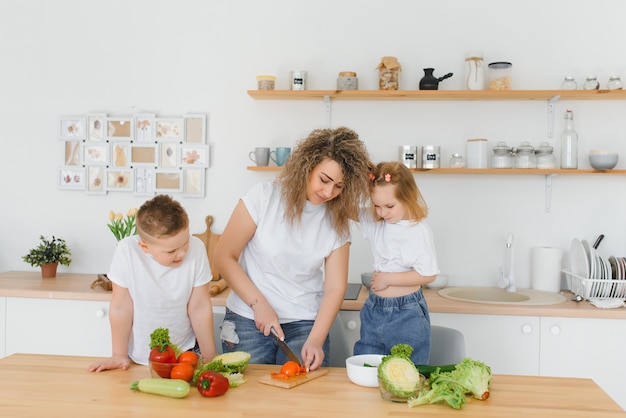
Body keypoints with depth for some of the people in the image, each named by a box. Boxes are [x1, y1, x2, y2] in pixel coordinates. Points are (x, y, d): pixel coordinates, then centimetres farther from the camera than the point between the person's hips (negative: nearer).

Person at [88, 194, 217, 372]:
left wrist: (209, 358, -7)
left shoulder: (196, 249, -18)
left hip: (186, 353, 0)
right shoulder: (127, 251, -21)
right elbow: (121, 307, -11)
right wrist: (119, 355, -5)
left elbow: (200, 308, -10)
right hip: (140, 357, 0)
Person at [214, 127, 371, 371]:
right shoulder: (264, 197, -11)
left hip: (305, 325, 2)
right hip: (249, 321, -1)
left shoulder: (337, 220, -2)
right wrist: (259, 303, -14)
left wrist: (315, 340, -17)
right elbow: (224, 257, -7)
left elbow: (335, 287, -4)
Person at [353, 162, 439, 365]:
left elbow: (428, 274, -16)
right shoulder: (374, 220, 2)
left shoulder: (419, 230, -15)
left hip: (407, 314, -6)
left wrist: (388, 278, -13)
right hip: (374, 309, 6)